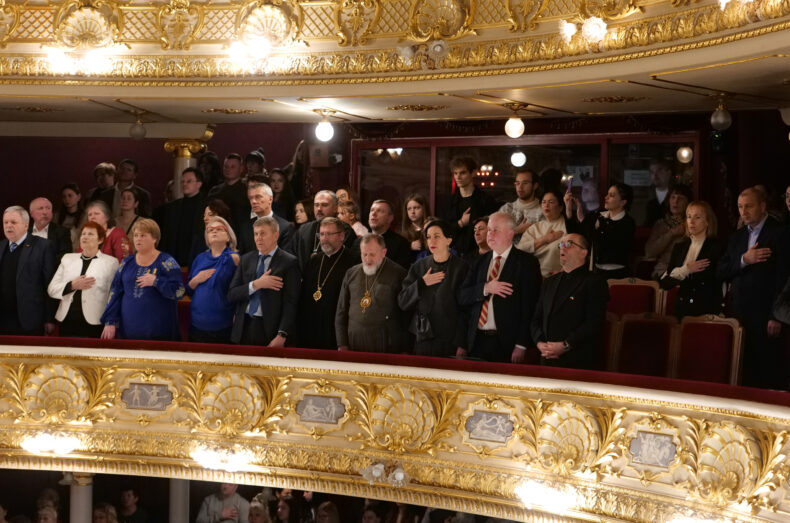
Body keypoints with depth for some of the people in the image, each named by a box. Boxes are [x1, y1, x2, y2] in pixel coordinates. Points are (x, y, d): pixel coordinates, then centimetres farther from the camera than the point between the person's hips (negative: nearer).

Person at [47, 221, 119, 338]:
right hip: (67, 323, 4)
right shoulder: (68, 258, 17)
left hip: (94, 324, -4)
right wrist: (72, 285, -7)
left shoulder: (111, 262, 4)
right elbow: (51, 289, 11)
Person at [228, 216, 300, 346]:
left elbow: (291, 303, -8)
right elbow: (231, 295, 5)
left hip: (269, 330, -4)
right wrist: (256, 284, -11)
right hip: (244, 329, 4)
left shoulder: (289, 262, -2)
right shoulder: (246, 259, 12)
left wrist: (282, 335, -17)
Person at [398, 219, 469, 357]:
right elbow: (403, 303, 7)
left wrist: (462, 346, -10)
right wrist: (421, 283, -8)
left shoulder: (461, 268, -3)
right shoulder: (419, 266, 10)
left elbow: (465, 309, -5)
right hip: (422, 340, 4)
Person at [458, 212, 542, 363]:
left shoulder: (526, 262, -2)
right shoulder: (479, 262, 14)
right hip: (477, 342, 4)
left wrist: (521, 345, -15)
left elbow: (529, 306, -8)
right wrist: (486, 288, -12)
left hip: (507, 344, -4)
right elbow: (462, 297, 6)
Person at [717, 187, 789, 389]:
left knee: (770, 376, -4)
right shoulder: (737, 236, 17)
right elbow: (721, 273, 9)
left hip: (766, 317, -6)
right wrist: (744, 260, -10)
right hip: (740, 315, 6)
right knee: (745, 373, 5)